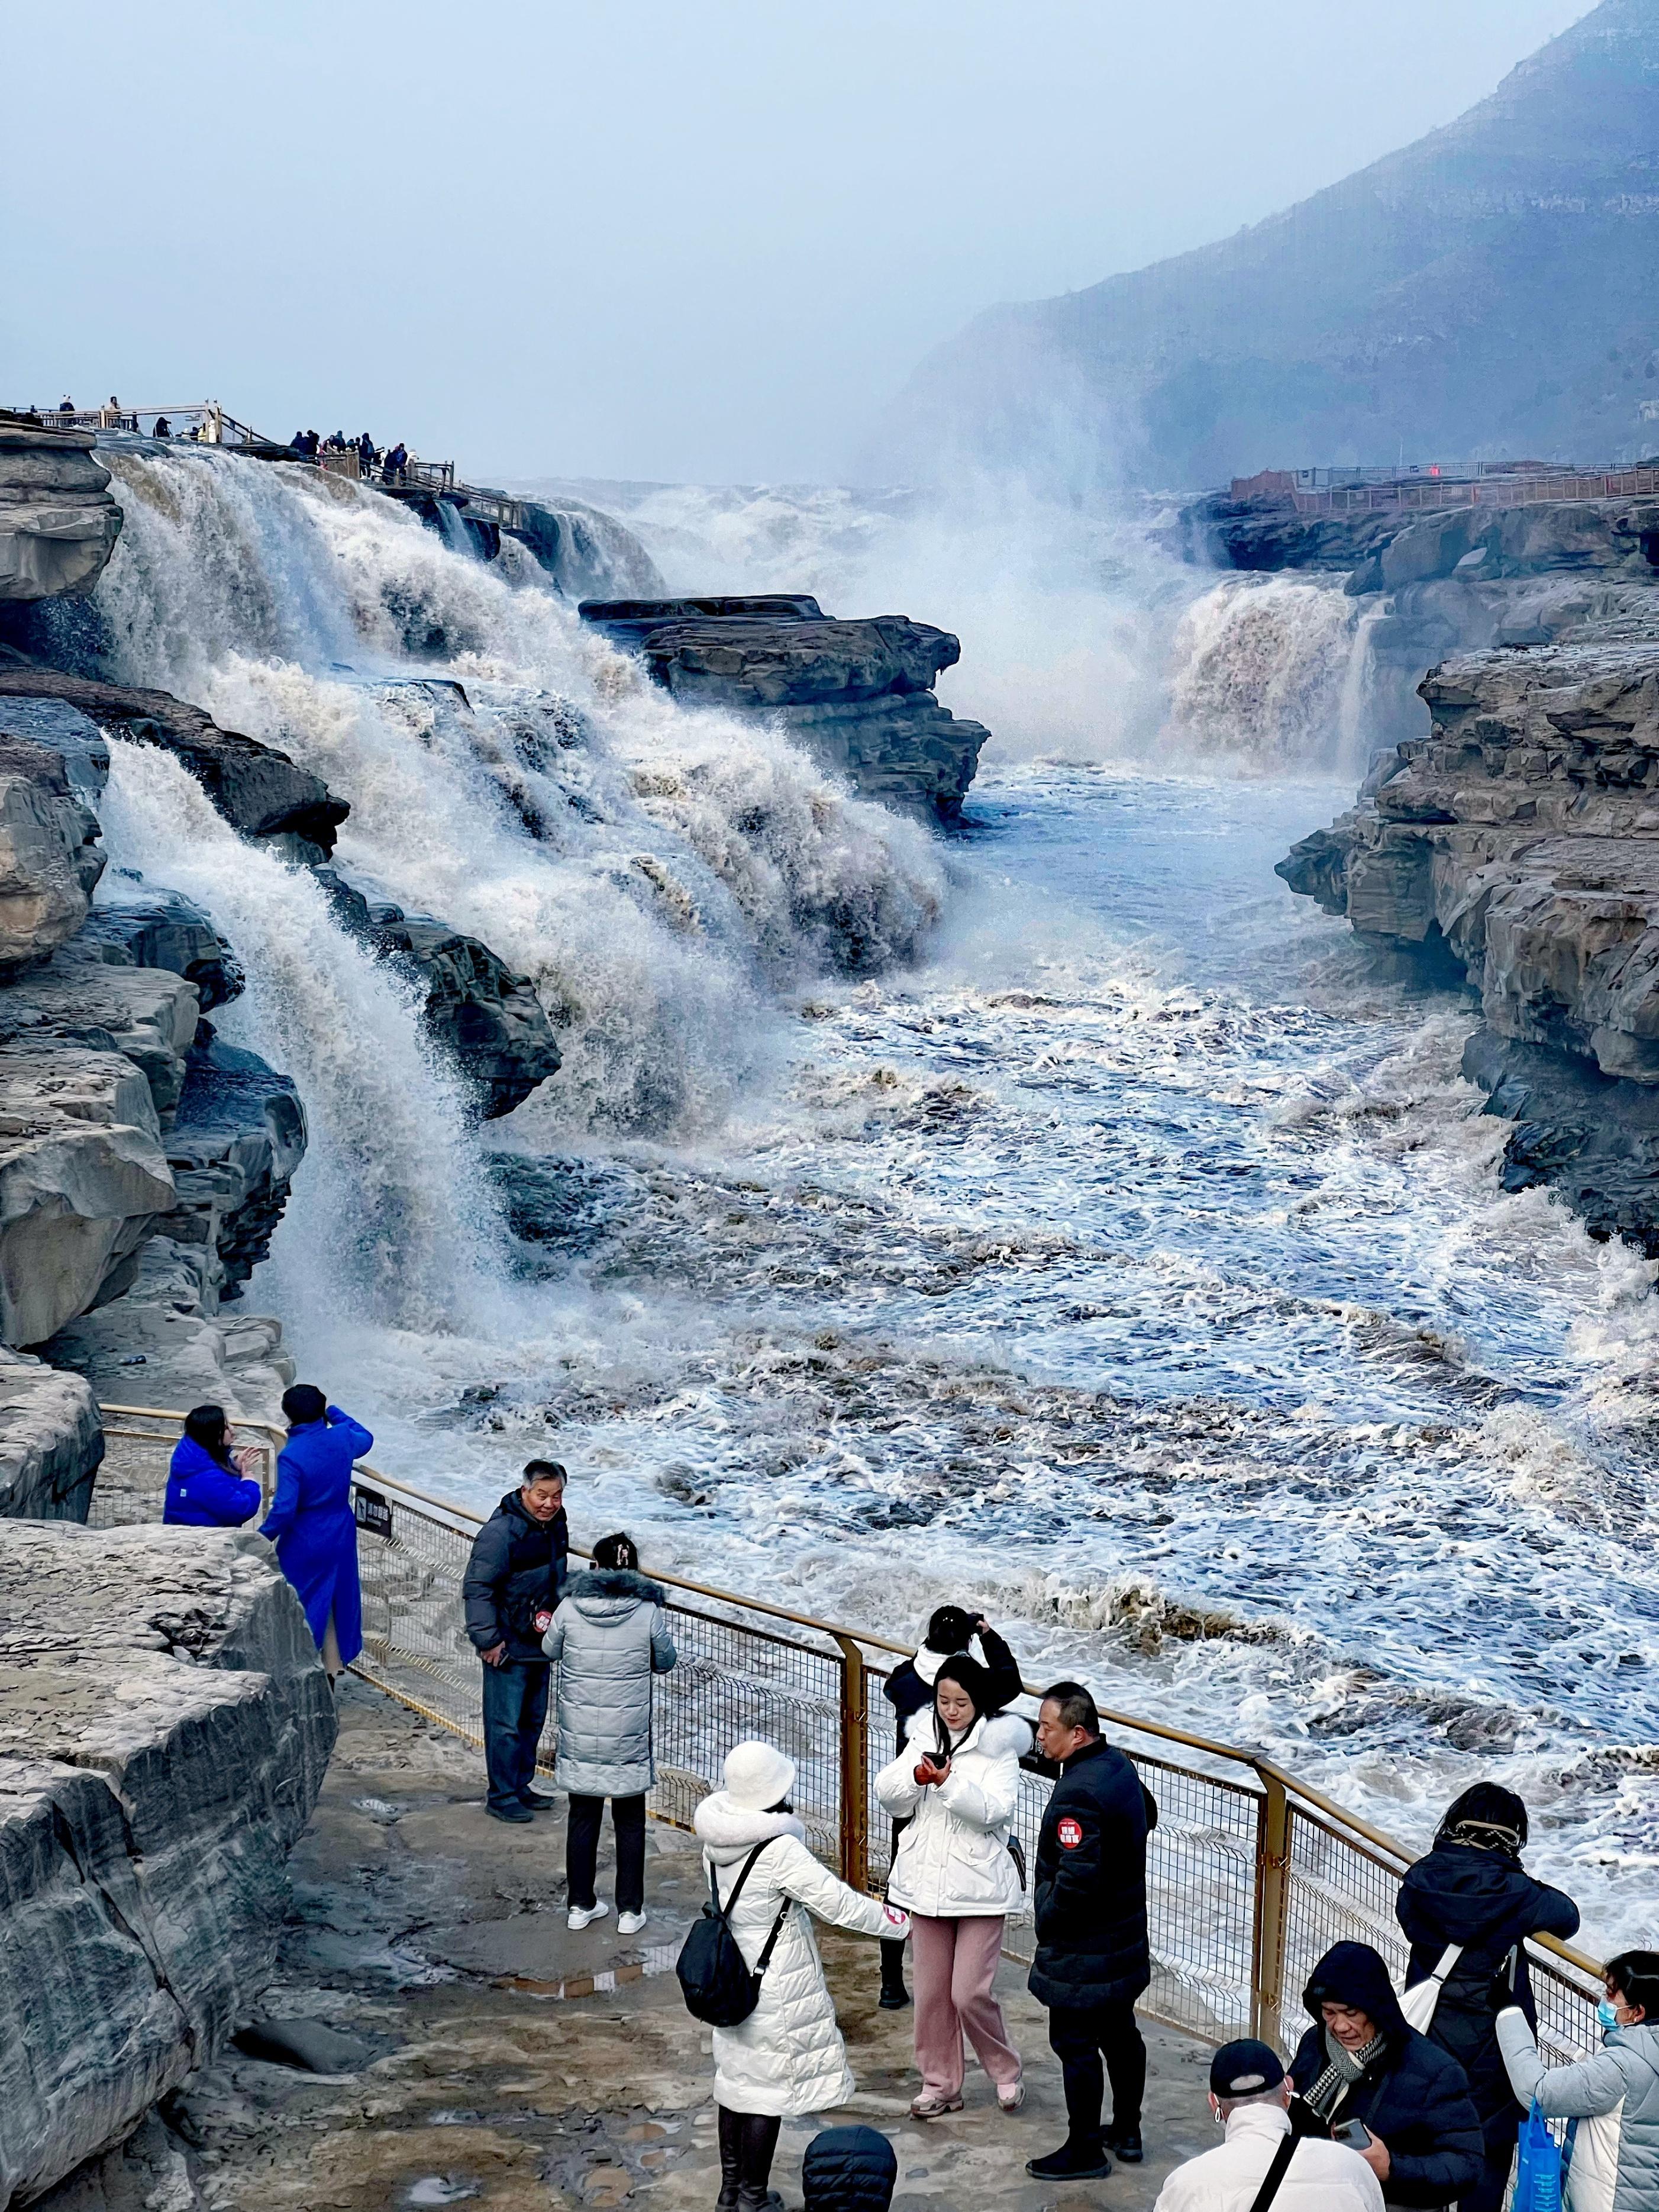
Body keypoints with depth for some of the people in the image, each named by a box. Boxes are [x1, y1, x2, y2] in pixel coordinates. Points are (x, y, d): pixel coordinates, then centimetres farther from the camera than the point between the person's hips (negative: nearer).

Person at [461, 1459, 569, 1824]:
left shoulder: (557, 1525, 4)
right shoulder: (501, 1531, -22)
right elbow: (476, 1588, -19)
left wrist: (556, 1620, 22)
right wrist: (487, 1639, -20)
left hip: (541, 1642, 8)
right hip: (508, 1647, -8)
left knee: (533, 1720, 17)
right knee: (506, 1724, -2)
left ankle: (521, 1787, 30)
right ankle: (501, 1797, 8)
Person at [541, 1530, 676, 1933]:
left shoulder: (570, 1608, -9)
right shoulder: (649, 1612, -12)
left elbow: (550, 1651, 8)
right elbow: (666, 1661, 3)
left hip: (579, 1735, 1)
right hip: (629, 1739, -1)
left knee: (583, 1818, 15)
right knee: (630, 1822, 13)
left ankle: (581, 1905, 25)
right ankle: (630, 1911, 18)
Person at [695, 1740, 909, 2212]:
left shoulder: (716, 1841, -4)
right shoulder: (779, 1850, -27)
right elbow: (839, 1904, -22)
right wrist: (901, 1921, -9)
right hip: (776, 1991, -8)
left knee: (737, 2077, 19)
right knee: (769, 2088, 6)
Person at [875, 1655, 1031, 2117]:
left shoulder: (999, 1745, -9)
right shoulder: (924, 1738, 5)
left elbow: (994, 1810, -18)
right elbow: (890, 1798, 1)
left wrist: (950, 1783, -30)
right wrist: (914, 1777, -18)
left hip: (979, 1887, -5)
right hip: (926, 1883, 5)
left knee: (970, 1994, -5)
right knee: (931, 1992, 12)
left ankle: (1005, 2071, 19)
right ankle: (939, 2084, 26)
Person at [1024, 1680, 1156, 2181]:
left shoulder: (1078, 1793, -28)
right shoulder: (1119, 1765, 2)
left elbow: (1077, 1877, -30)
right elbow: (1147, 1816, 22)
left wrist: (1047, 1921, -15)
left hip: (1082, 1950, -10)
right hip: (1126, 1937, 10)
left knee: (1076, 2044, 2)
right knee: (1120, 2033, 20)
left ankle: (1084, 2151, 12)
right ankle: (1127, 2132, 34)